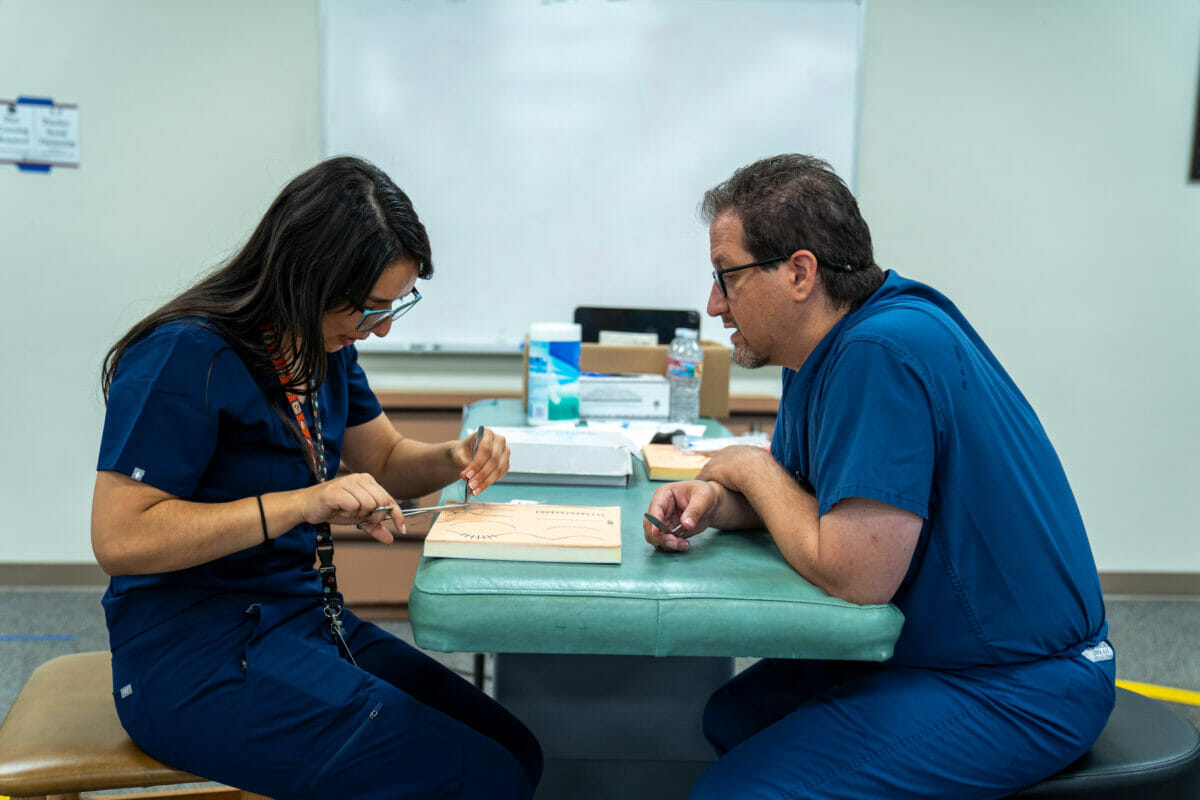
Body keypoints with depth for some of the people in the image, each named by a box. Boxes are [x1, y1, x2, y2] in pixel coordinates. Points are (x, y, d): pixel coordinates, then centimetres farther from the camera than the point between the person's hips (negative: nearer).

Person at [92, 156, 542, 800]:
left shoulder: (326, 349, 7)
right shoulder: (187, 357, -18)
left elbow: (385, 459, 21)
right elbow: (119, 539, -23)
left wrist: (453, 458, -2)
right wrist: (302, 503, -30)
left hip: (305, 619, 9)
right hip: (199, 657, -8)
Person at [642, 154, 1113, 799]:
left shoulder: (881, 353, -28)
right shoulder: (829, 346, 5)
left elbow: (851, 573, -29)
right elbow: (793, 495, 15)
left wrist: (748, 465, -14)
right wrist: (714, 501, -7)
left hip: (1012, 689, -10)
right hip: (919, 643, 10)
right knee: (729, 719, 18)